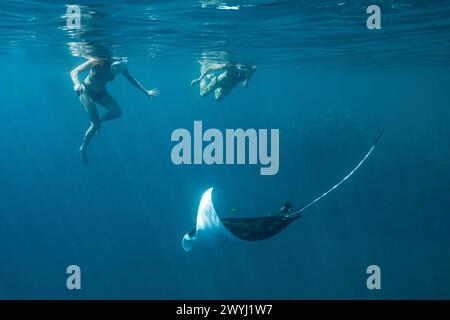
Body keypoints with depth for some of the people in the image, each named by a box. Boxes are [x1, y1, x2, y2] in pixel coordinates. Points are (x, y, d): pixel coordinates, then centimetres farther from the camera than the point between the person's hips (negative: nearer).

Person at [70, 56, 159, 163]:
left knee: (117, 112, -16)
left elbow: (131, 79, -2)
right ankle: (83, 149, 10)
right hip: (87, 92, -5)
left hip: (101, 92, 5)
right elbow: (74, 72, -30)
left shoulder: (120, 66, -20)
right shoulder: (97, 62, -32)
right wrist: (77, 84, -49)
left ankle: (97, 121, 12)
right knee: (96, 124, -11)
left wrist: (146, 91, 1)